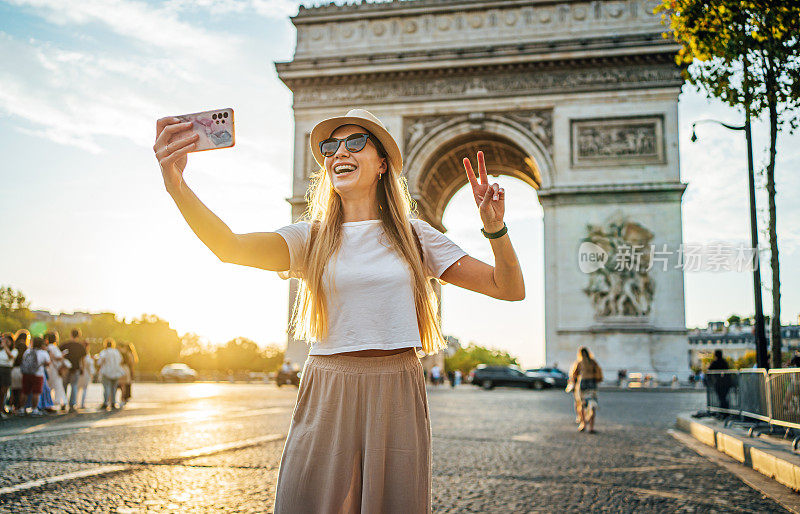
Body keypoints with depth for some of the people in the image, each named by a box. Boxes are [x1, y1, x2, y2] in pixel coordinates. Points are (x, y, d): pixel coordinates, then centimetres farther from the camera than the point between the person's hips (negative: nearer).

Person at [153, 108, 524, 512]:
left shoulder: (412, 235, 6)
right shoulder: (310, 238, 4)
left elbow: (509, 289, 4)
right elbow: (230, 246, -15)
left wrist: (495, 228, -14)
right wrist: (177, 184, -31)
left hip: (397, 401, 1)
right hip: (327, 403, 0)